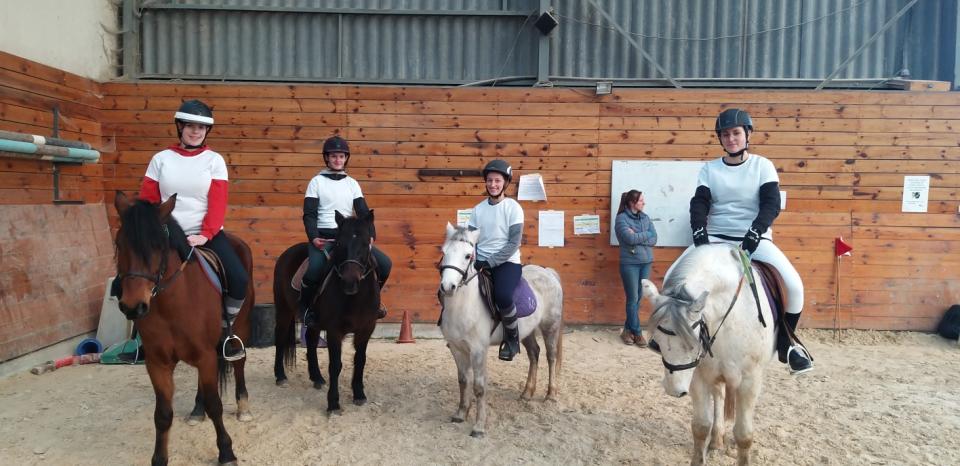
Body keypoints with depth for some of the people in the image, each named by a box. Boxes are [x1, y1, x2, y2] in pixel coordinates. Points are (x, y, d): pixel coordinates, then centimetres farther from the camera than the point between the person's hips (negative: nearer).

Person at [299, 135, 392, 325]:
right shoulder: (317, 182, 5)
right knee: (314, 272, -32)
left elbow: (363, 212, 9)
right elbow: (309, 214, -2)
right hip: (323, 237, -3)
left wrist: (370, 235, -9)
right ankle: (305, 308, -1)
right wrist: (313, 237, -19)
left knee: (385, 264, -12)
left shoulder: (352, 183, 14)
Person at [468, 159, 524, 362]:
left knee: (502, 296, -33)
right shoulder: (478, 209, 7)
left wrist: (490, 262, -19)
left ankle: (512, 337, -3)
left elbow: (514, 244, -13)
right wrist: (471, 262, -9)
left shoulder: (513, 208, -7)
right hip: (481, 263, 5)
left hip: (507, 262, -5)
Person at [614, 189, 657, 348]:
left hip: (646, 262, 6)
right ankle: (637, 333, 10)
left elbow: (654, 239, 1)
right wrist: (646, 234, -7)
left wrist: (637, 237, -12)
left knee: (639, 298, 9)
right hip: (629, 263, -6)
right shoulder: (621, 218, -8)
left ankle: (628, 330, 20)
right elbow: (630, 239, -20)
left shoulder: (645, 217, 9)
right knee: (633, 299, 0)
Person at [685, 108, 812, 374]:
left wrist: (755, 232, -26)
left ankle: (785, 343, 2)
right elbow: (699, 203, -3)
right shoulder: (709, 169, 8)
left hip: (755, 238, -1)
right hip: (715, 238, 2)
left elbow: (771, 204, -8)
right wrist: (699, 230, -23)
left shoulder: (762, 166, 3)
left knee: (793, 284, -23)